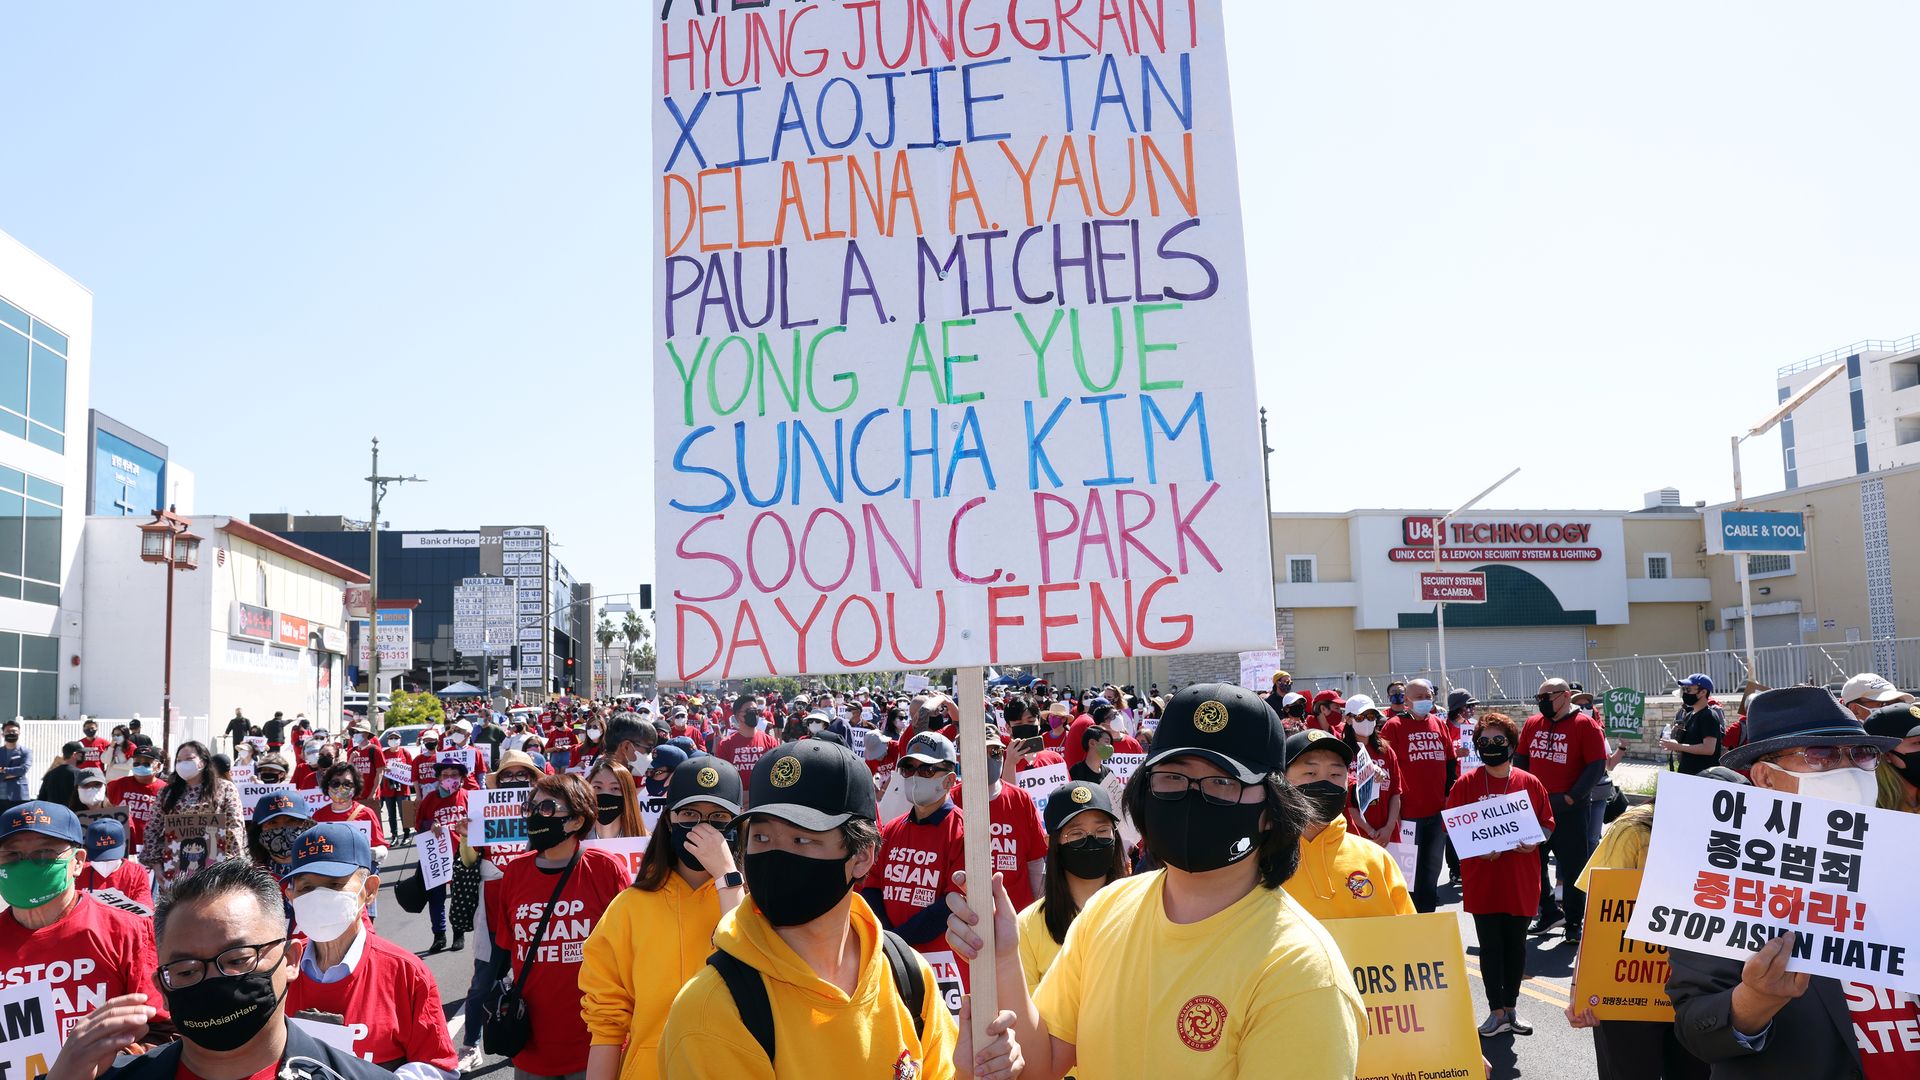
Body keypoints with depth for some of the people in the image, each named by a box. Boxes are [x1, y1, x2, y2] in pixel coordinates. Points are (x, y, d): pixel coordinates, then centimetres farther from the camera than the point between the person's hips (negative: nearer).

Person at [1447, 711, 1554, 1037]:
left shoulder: (1530, 783, 1)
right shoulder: (1466, 783, -2)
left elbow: (1547, 824, 7)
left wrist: (1534, 841, -14)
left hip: (1521, 879, 1)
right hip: (1481, 880, -1)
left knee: (1516, 943, 10)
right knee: (1490, 945, 4)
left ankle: (1511, 1007, 24)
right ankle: (1497, 1012, 12)